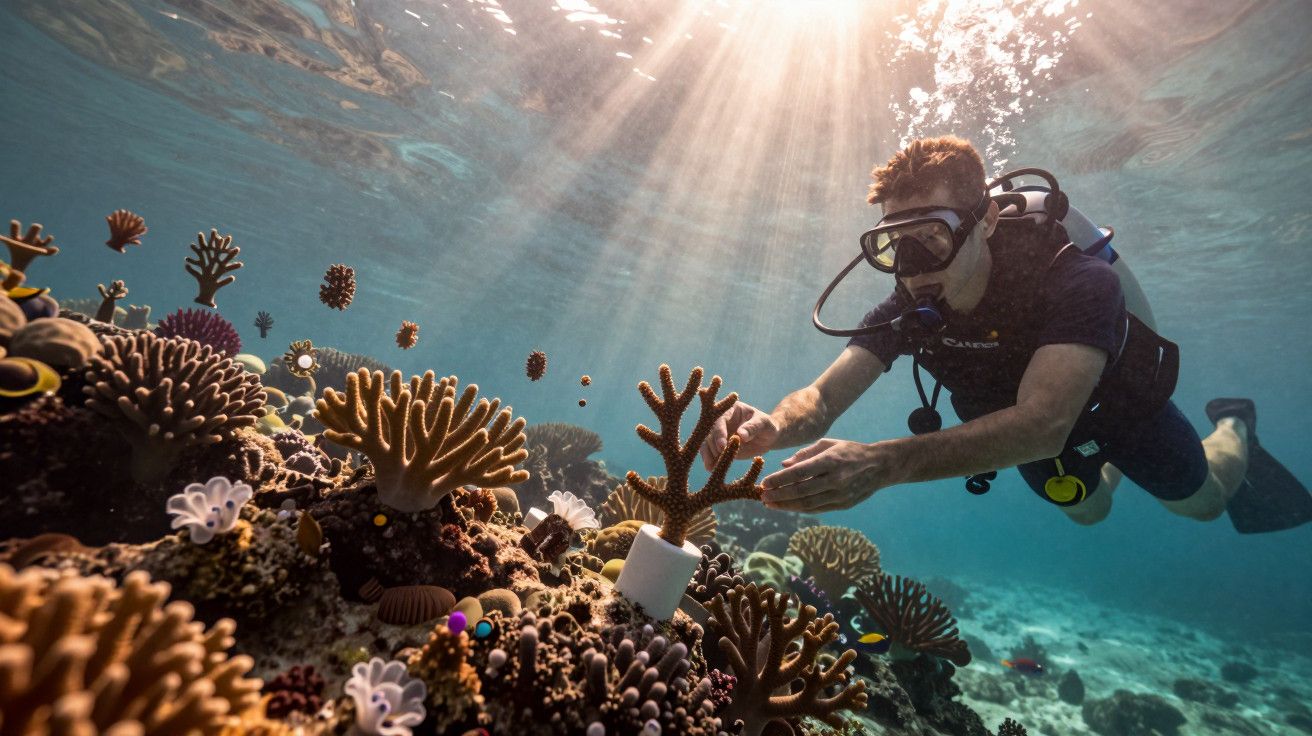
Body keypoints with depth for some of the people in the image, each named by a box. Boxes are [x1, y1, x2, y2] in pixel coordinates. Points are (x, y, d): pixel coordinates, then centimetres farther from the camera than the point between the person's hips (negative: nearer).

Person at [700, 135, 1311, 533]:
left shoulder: (1077, 284, -42)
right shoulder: (905, 309, -30)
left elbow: (1044, 423, -56)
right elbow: (826, 395, -37)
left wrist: (884, 463, -70)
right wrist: (775, 426, -61)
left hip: (1113, 398, -3)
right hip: (1010, 420, 3)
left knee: (1201, 500, 21)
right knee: (1085, 510, 25)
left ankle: (1232, 428, 52)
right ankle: (1114, 464, 57)